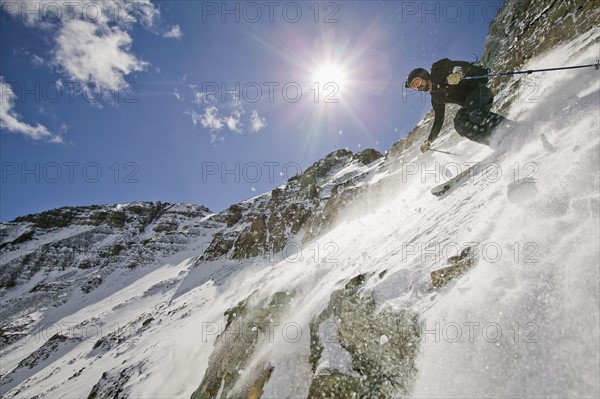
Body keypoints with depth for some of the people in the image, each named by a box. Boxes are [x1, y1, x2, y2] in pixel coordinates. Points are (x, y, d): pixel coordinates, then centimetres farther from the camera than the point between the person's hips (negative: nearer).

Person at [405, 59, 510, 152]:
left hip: (478, 89, -7)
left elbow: (463, 65, -12)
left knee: (474, 115, -33)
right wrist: (429, 141, 20)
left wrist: (458, 73, -36)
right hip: (470, 105, 7)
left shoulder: (438, 70, 1)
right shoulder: (436, 98, 19)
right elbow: (438, 121, 23)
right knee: (459, 123, -20)